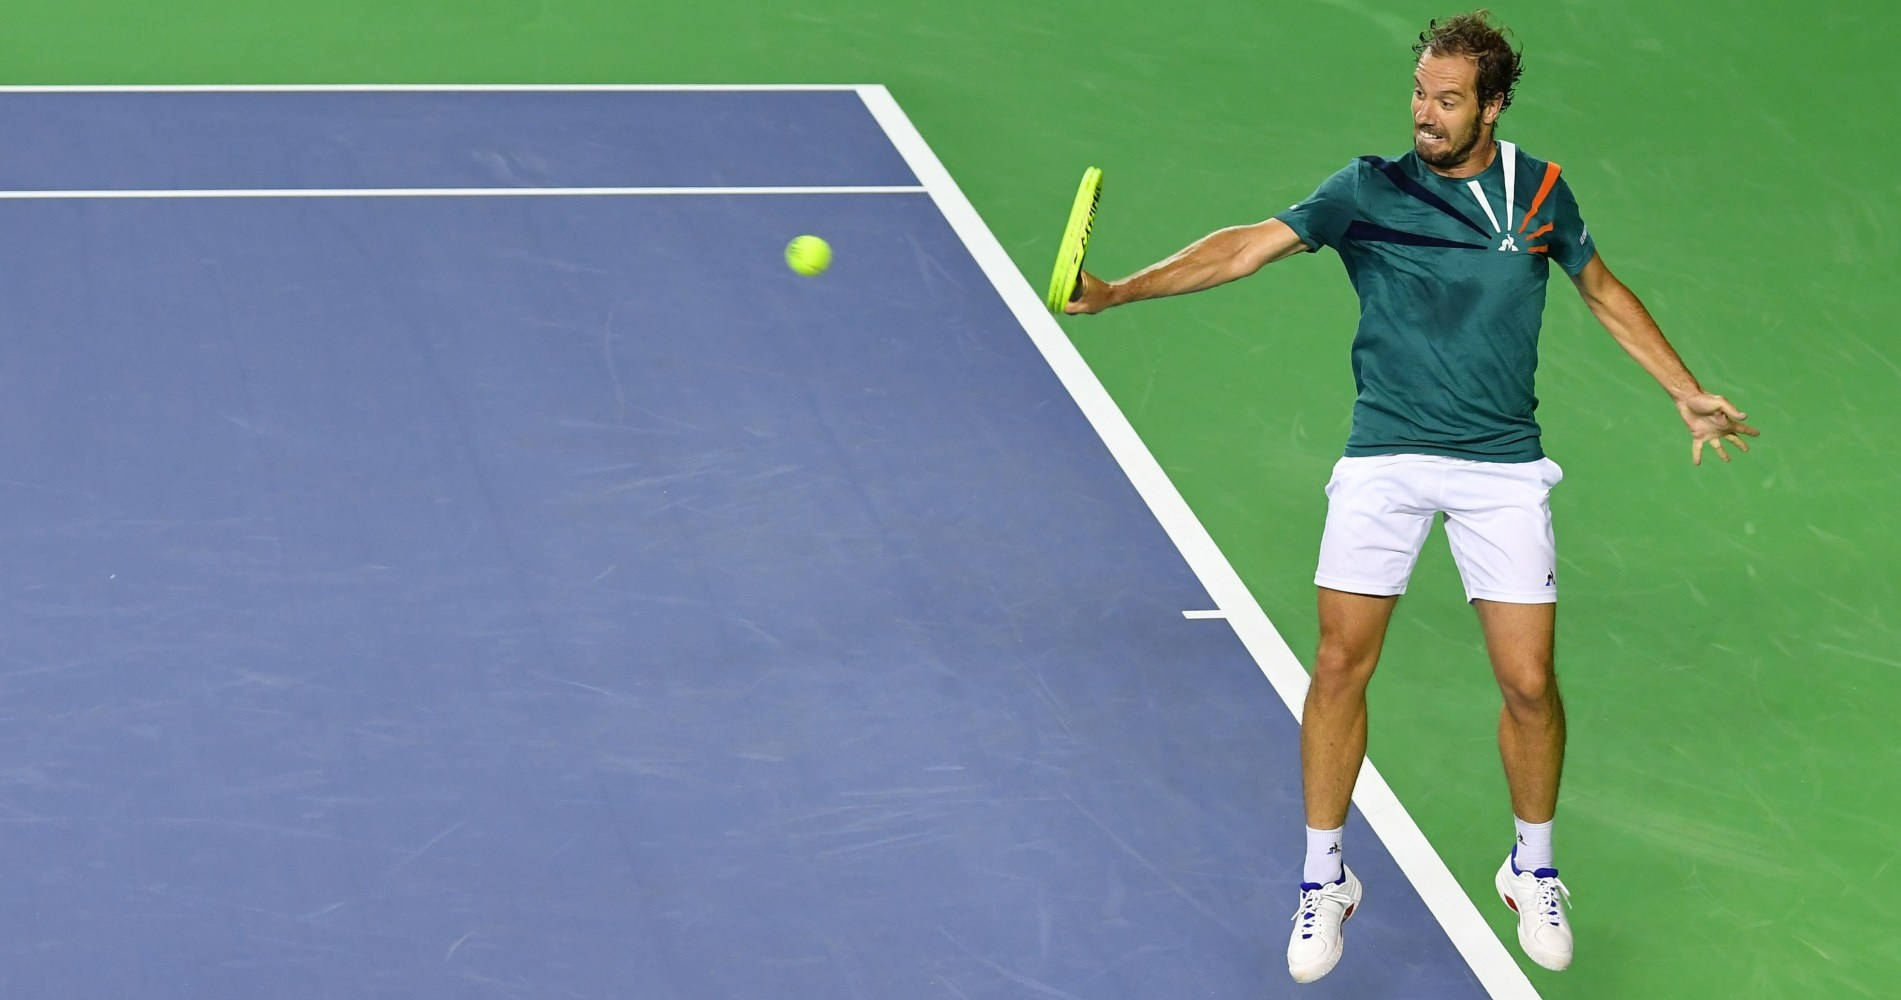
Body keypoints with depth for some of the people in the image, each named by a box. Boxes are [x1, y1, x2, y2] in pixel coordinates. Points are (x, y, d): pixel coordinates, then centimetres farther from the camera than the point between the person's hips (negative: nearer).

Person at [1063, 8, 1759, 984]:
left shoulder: (1540, 191, 3)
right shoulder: (1369, 191, -3)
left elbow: (1606, 294, 19)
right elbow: (1250, 245, -13)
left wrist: (1688, 392, 20)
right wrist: (1120, 290, -25)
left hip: (1501, 467, 1)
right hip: (1382, 461, -1)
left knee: (1528, 682, -1)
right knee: (1339, 665, -4)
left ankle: (1532, 873, 23)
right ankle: (1324, 880, 13)